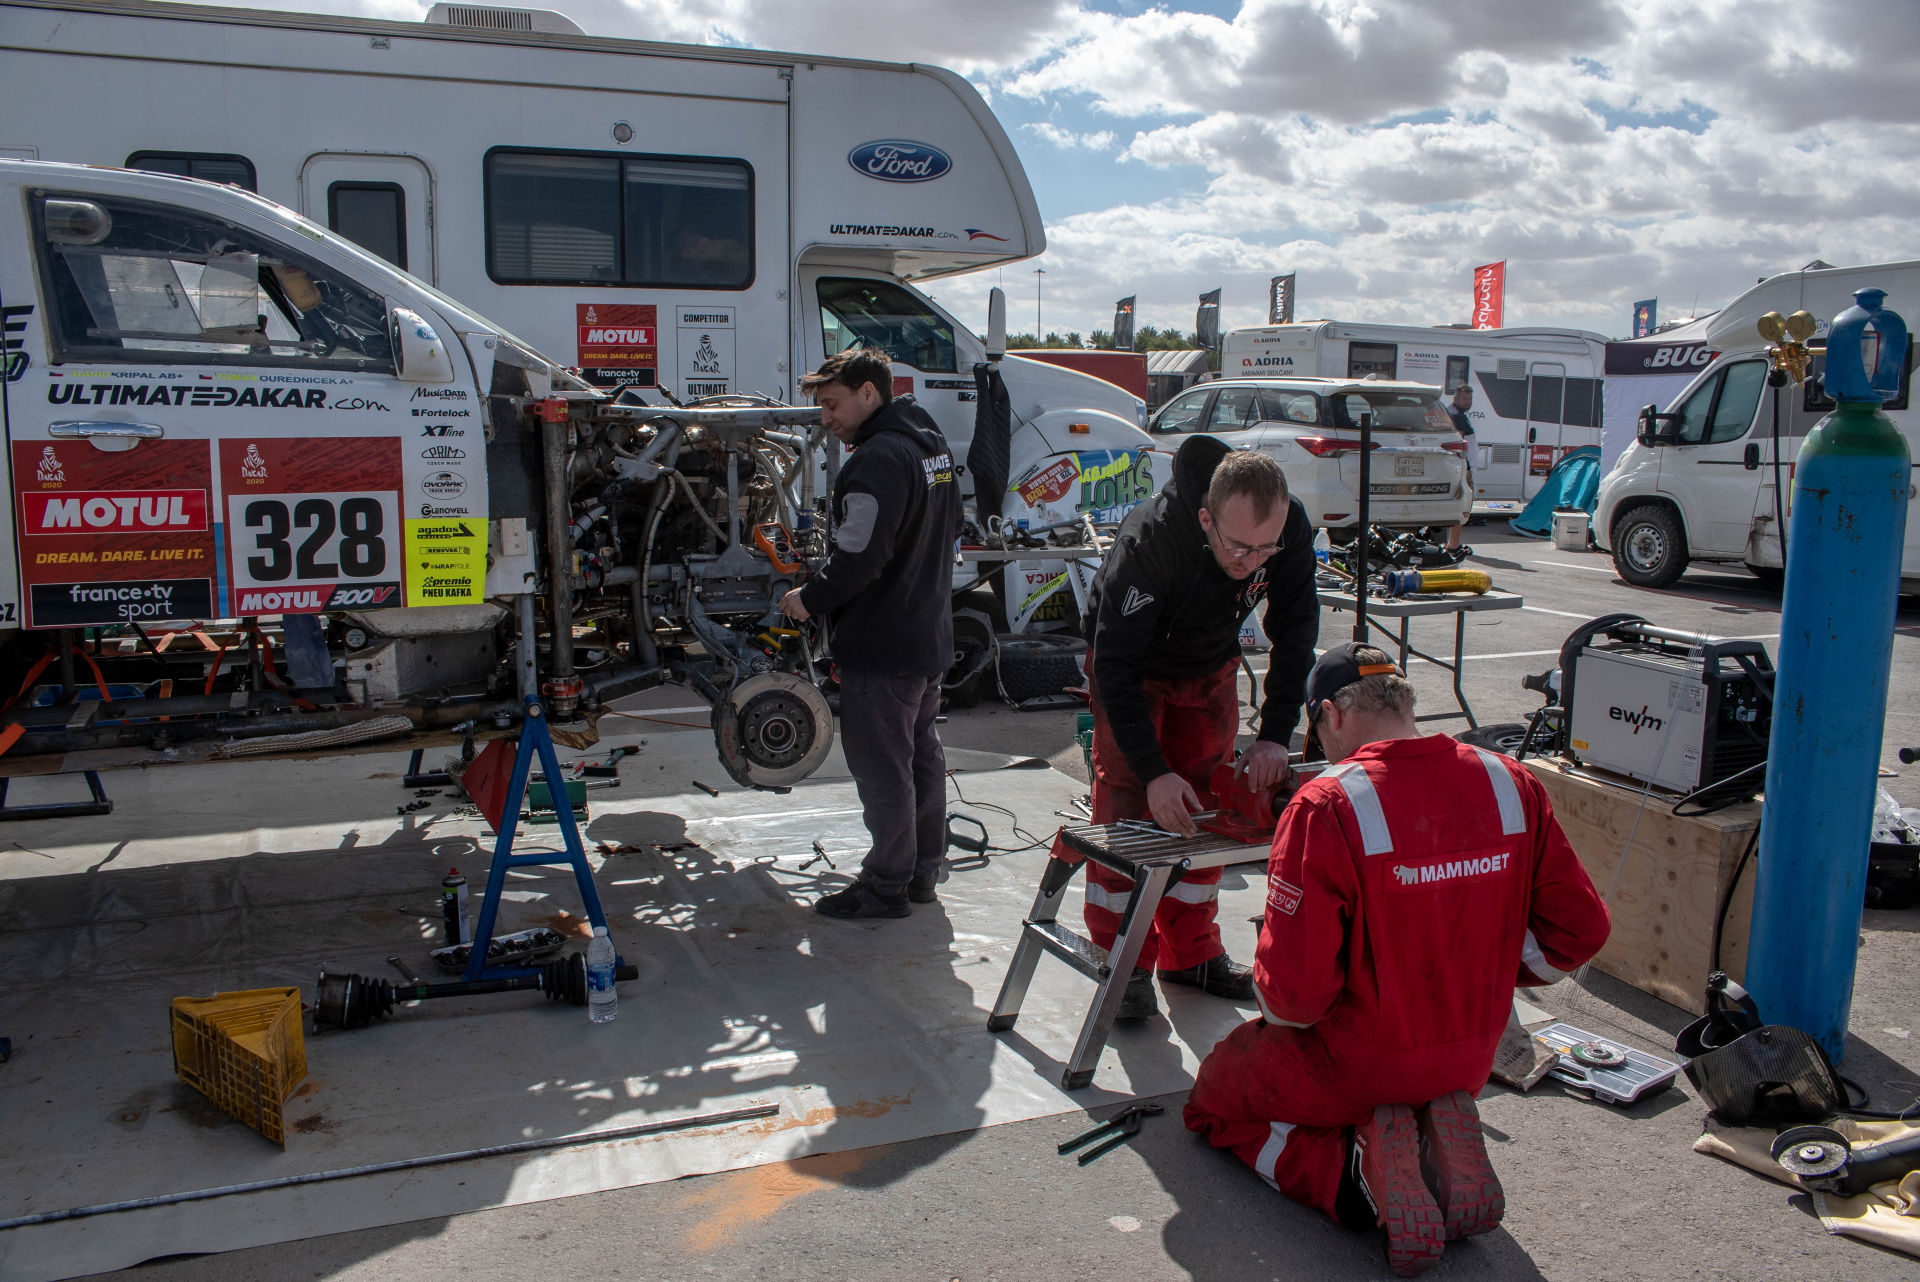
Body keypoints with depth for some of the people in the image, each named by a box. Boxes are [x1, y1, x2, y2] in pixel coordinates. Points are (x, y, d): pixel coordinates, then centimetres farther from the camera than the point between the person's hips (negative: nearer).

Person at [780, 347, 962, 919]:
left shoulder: (878, 459, -21)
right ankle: (924, 870, 30)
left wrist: (810, 599, -11)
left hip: (882, 647, -10)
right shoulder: (932, 445, 11)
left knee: (880, 765, 1)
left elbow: (857, 557, -27)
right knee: (921, 752, 18)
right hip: (930, 635, 10)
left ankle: (886, 886, 11)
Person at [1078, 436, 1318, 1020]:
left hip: (1212, 670, 4)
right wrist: (1153, 771, -46)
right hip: (1133, 669, -4)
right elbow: (1116, 664, -38)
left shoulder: (1290, 528, -27)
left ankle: (1191, 951, 21)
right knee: (1126, 807, -8)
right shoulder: (1150, 538, -40)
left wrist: (1275, 735, -25)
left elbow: (1295, 632, -15)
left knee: (1206, 809, 7)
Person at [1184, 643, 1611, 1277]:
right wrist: (1476, 975, 12)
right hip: (1470, 1061, 6)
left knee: (1213, 1097, 22)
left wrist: (1277, 1013, 1)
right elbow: (1580, 928, 1)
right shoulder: (1511, 784, -9)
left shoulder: (1325, 807, -25)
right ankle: (1441, 1136, 5)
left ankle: (1353, 1175, -4)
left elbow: (1293, 988, -23)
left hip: (1353, 1065, -5)